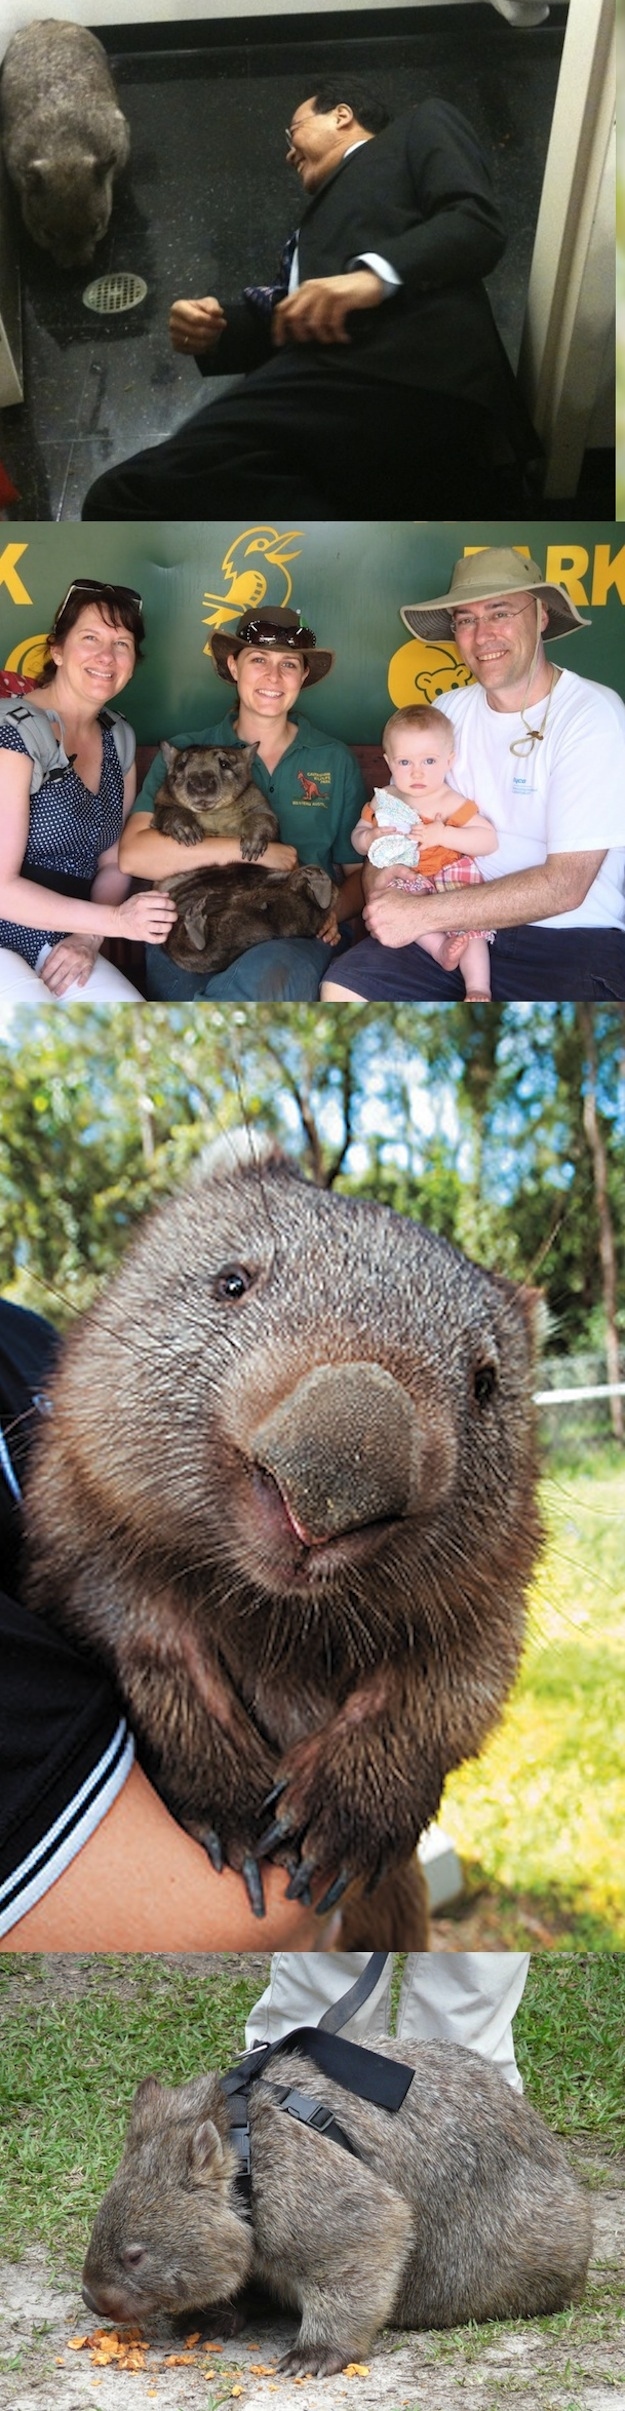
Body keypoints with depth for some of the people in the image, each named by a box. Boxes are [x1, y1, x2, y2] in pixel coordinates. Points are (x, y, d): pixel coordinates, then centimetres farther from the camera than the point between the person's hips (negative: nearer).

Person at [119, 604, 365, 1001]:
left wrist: (336, 911, -4)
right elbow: (134, 854, -5)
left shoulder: (335, 761, 17)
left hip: (294, 938, 1)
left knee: (266, 978, -37)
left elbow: (359, 872, 20)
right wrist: (250, 850, -10)